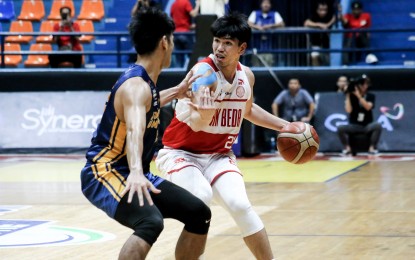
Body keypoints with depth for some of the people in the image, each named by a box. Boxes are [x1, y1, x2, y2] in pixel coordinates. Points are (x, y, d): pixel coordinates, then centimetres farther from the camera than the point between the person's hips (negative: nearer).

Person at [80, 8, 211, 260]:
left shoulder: (145, 82, 9)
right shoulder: (136, 85, -22)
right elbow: (134, 131, -44)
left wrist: (177, 92, 42)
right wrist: (136, 172, -60)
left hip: (132, 174, 10)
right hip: (103, 173, -10)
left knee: (199, 214, 9)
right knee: (151, 222, -36)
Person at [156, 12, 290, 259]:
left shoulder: (247, 75, -2)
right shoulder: (203, 72, -23)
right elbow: (197, 124, -33)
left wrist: (284, 126, 18)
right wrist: (204, 112, -54)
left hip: (219, 155, 4)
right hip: (180, 152, -4)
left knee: (240, 204, -18)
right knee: (202, 197, -32)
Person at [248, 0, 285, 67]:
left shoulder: (275, 14, 9)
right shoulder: (255, 13, 13)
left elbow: (282, 24, -5)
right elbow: (249, 24, -1)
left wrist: (271, 26, -21)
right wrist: (258, 27, -20)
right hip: (257, 48, 1)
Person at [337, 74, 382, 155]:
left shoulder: (371, 96, 3)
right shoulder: (352, 96, 0)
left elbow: (368, 107, -17)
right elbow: (349, 110, -13)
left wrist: (359, 96, -24)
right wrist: (348, 96, -15)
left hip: (367, 126, 0)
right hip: (354, 126, 0)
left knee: (378, 126, -33)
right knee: (340, 128, -29)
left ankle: (372, 147, -19)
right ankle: (347, 148, -13)